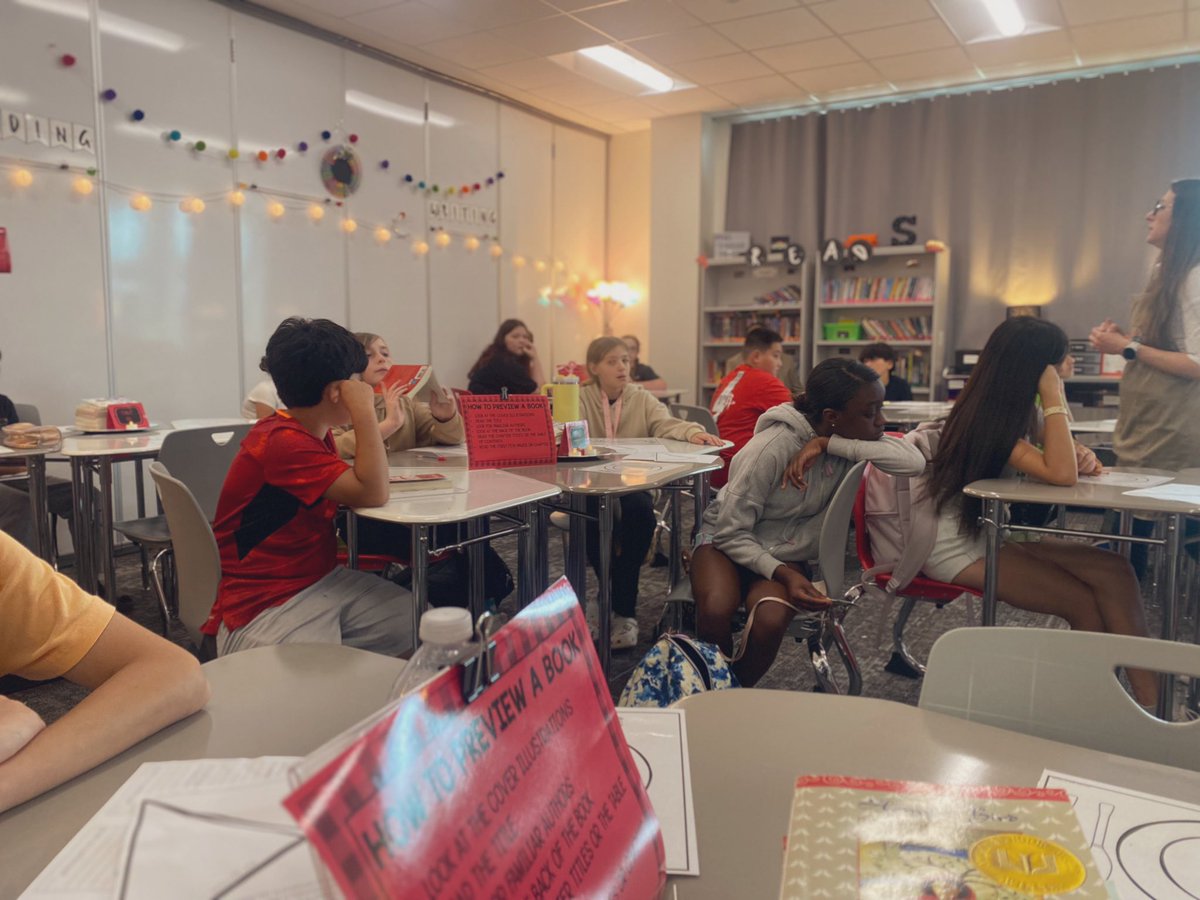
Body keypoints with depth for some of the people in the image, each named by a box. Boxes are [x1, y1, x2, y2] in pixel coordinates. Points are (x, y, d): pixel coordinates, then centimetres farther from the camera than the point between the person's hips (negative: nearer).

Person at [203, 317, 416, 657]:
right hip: (263, 609, -9)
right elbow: (372, 494, -25)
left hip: (323, 582, 10)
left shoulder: (314, 433, 8)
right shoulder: (283, 443, -22)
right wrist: (365, 411, -21)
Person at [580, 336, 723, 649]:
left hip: (633, 485, 2)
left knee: (640, 509, -31)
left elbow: (665, 423, -8)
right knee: (595, 515, -33)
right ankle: (621, 602, -10)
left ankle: (622, 609, -17)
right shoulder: (581, 398, 6)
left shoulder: (642, 398, 11)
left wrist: (691, 432, -29)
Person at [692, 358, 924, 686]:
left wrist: (826, 444, -33)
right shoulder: (773, 447, -25)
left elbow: (916, 461, -31)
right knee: (715, 611, -34)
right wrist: (782, 574, -31)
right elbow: (731, 532, -18)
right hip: (728, 541, -3)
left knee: (772, 621, -29)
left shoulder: (849, 439, -12)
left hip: (787, 553, 3)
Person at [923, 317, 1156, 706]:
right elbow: (1060, 474, -30)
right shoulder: (987, 419, -20)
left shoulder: (1012, 409, 6)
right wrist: (1054, 397, -22)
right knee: (1085, 603, -18)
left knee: (1114, 571, -10)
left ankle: (1151, 699, -9)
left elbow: (1060, 464, 16)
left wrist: (1081, 457, -8)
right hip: (957, 544, -8)